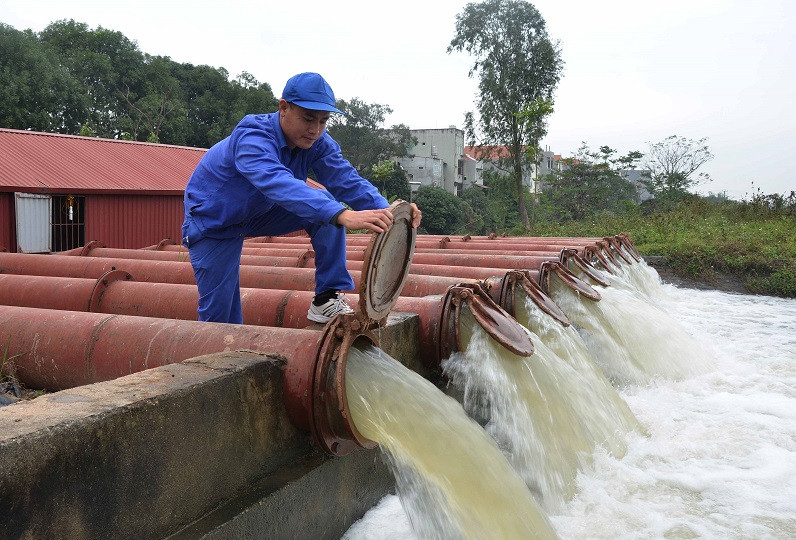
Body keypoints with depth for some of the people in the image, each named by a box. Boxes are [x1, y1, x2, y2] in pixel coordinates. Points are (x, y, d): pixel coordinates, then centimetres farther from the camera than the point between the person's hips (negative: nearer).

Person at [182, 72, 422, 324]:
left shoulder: (318, 143, -16)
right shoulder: (251, 137, -36)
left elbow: (346, 180, -27)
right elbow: (279, 184, -54)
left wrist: (385, 210, -48)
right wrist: (343, 215, -67)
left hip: (259, 214, 5)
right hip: (213, 222, -5)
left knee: (326, 201, -20)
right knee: (219, 316, -5)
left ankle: (327, 299, -16)